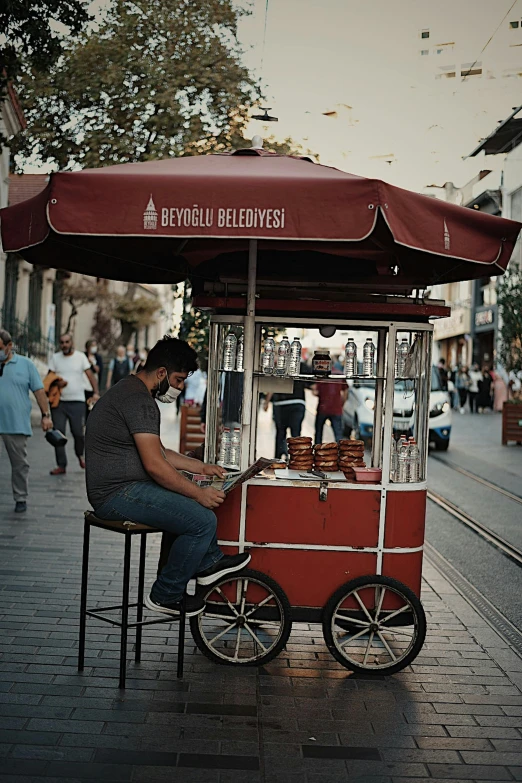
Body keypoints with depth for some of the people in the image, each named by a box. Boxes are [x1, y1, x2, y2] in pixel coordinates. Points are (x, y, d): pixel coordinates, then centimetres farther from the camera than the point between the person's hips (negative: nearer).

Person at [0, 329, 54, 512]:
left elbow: (39, 391, 3)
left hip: (17, 424, -1)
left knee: (19, 463, 6)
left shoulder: (25, 364, 4)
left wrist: (46, 415, -2)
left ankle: (21, 498, 17)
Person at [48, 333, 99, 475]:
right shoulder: (55, 358, 8)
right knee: (58, 433, -1)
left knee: (78, 432, -2)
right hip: (59, 401, 2)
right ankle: (61, 465, 6)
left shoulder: (80, 357, 1)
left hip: (77, 401, -2)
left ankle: (80, 455, 29)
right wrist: (56, 382, -16)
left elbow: (90, 375, -3)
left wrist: (95, 392, -17)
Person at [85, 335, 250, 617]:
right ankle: (165, 596, -2)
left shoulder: (131, 391, 16)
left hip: (123, 486, 12)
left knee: (192, 496, 23)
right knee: (203, 520, -18)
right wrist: (199, 494, -15)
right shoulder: (139, 401, -19)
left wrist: (200, 467, 18)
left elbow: (158, 452, 24)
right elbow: (155, 465, -24)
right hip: (118, 493, -12)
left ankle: (208, 561, 27)